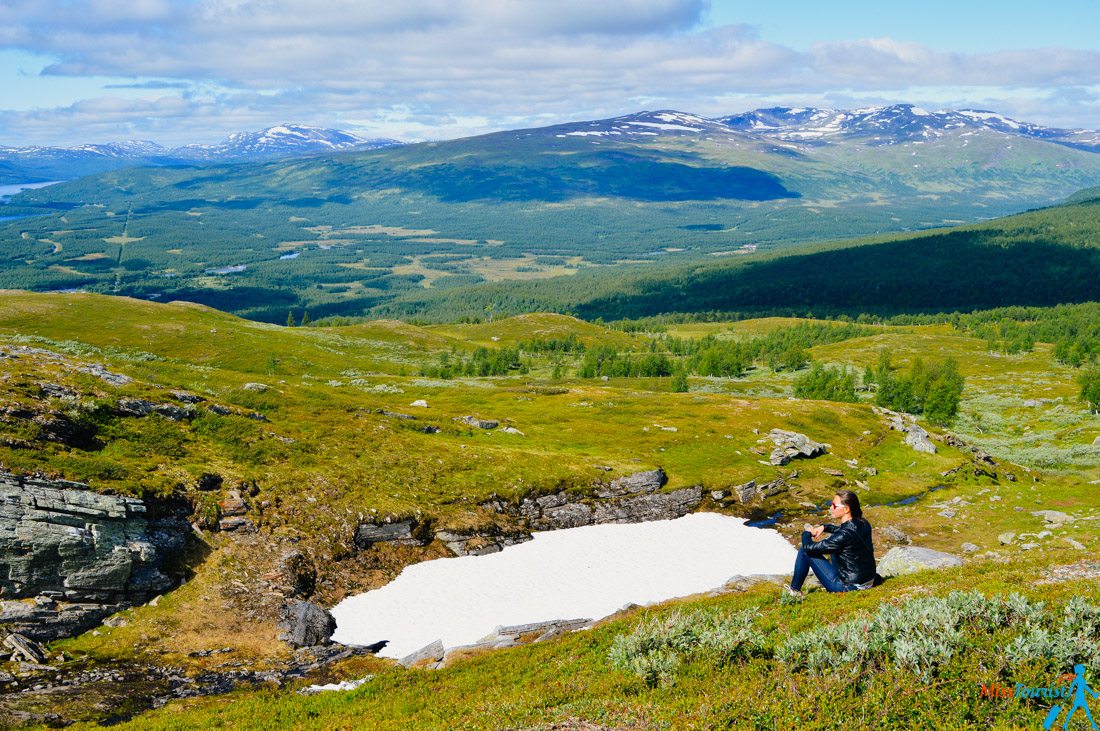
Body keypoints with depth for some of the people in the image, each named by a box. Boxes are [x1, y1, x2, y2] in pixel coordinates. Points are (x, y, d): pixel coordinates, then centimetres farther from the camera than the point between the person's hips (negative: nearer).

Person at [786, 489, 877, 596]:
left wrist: (806, 534, 4)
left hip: (849, 586, -8)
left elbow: (809, 547, -17)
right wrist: (824, 527, 11)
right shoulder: (863, 524, -2)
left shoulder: (844, 536, -26)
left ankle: (795, 590, 16)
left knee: (805, 551, 0)